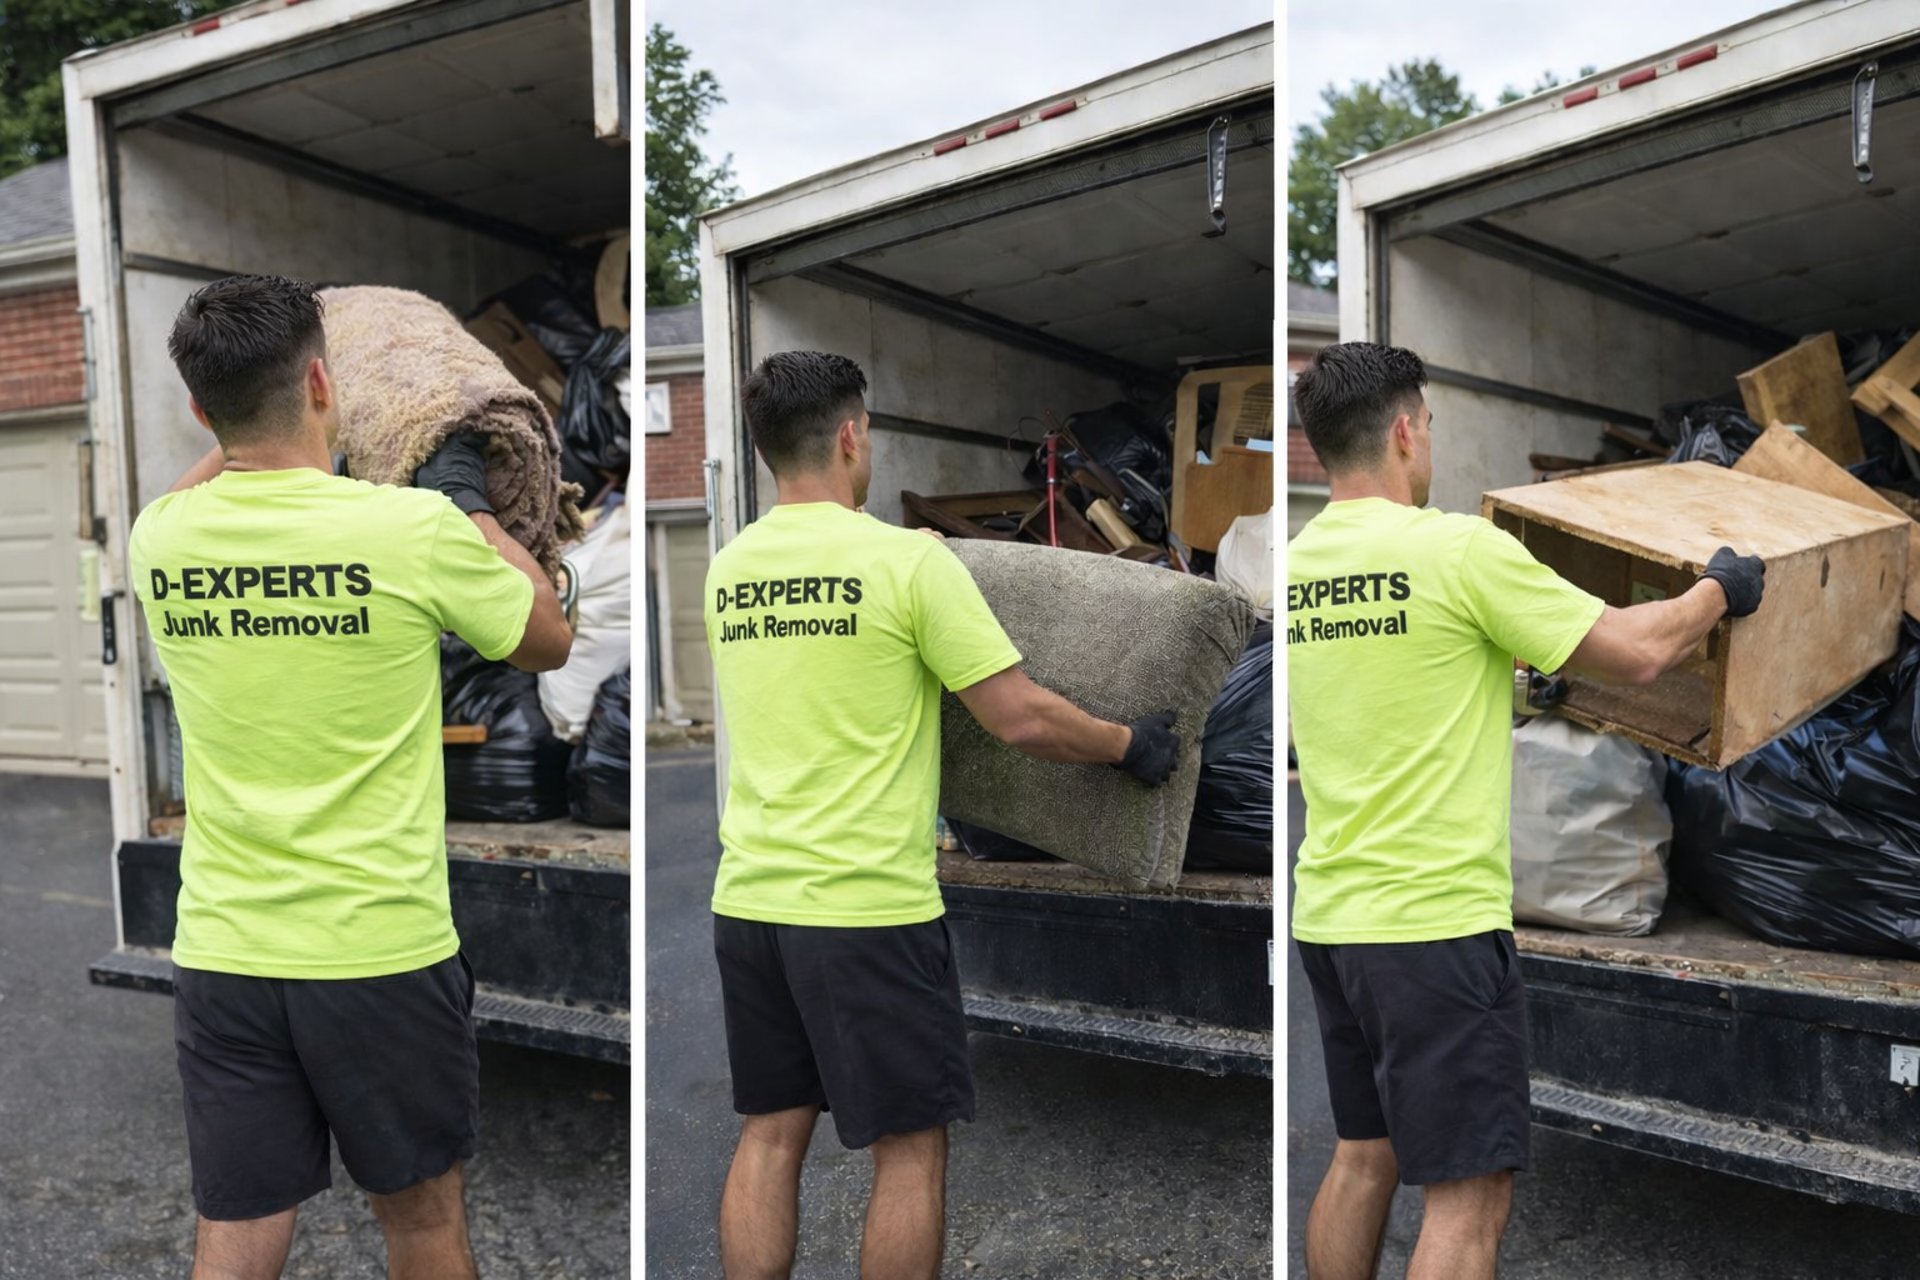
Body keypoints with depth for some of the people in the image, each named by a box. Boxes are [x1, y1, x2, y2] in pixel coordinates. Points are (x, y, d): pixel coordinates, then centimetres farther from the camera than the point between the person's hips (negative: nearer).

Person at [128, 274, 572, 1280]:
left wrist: (240, 426, 29)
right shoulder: (415, 528, -15)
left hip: (221, 955, 3)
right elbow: (548, 640, 3)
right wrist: (469, 503, 11)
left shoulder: (160, 537, -2)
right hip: (381, 951, -3)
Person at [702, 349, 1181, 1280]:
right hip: (866, 907, -7)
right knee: (910, 1143, 8)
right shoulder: (904, 559, -13)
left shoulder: (727, 572, 8)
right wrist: (1130, 744, 4)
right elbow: (1021, 718, -13)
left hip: (750, 899, 7)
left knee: (769, 1134, 17)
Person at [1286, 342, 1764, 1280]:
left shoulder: (1296, 568, 7)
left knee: (1363, 1158, 21)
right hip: (1435, 923, -8)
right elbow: (1637, 654, -9)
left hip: (1330, 917, 8)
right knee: (1469, 1193, 2)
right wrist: (1718, 589, 10)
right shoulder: (1457, 549, -15)